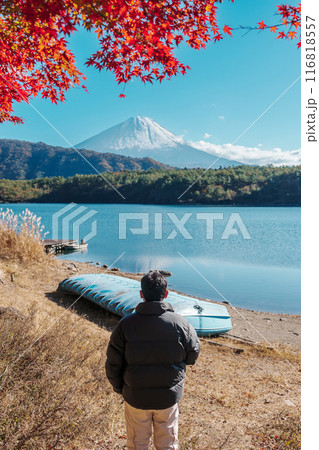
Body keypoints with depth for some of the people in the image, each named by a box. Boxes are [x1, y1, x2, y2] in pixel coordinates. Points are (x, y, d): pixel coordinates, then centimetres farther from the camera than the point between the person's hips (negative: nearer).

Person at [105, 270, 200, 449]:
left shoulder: (126, 324, -17)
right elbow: (192, 356, -1)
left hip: (135, 396, 0)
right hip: (169, 396, 1)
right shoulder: (180, 323, -16)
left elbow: (113, 364, -10)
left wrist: (119, 388, 8)